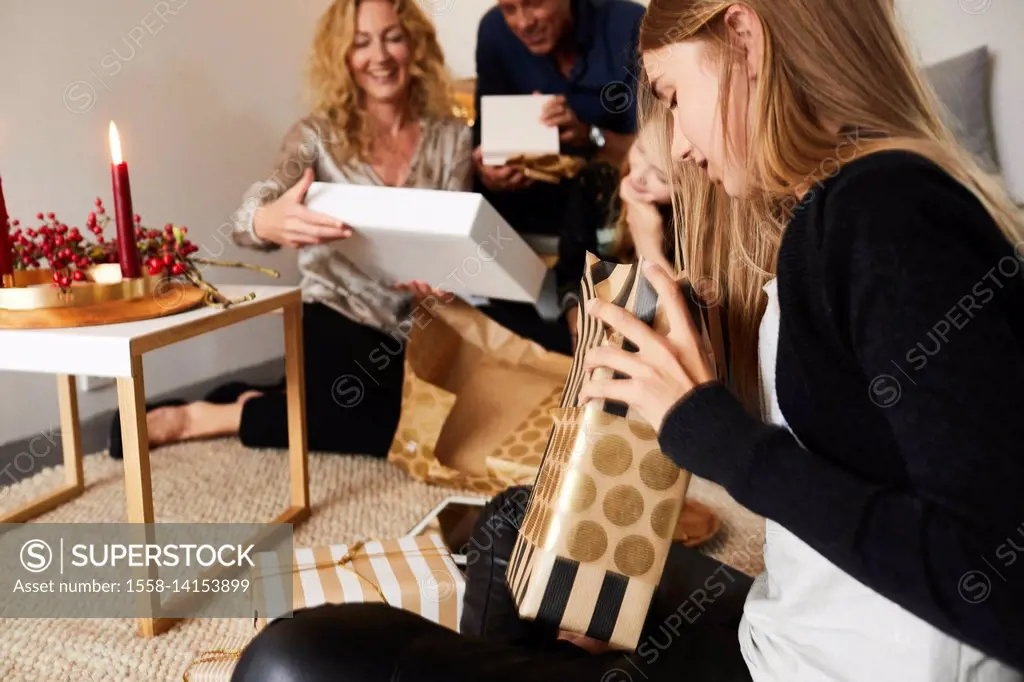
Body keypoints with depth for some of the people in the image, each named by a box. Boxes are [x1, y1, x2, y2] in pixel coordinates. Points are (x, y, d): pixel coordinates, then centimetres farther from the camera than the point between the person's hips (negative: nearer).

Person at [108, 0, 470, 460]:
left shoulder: (451, 137, 4)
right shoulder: (318, 134, -3)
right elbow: (247, 218, -18)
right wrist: (269, 222, -44)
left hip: (417, 328, 5)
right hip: (338, 323, -5)